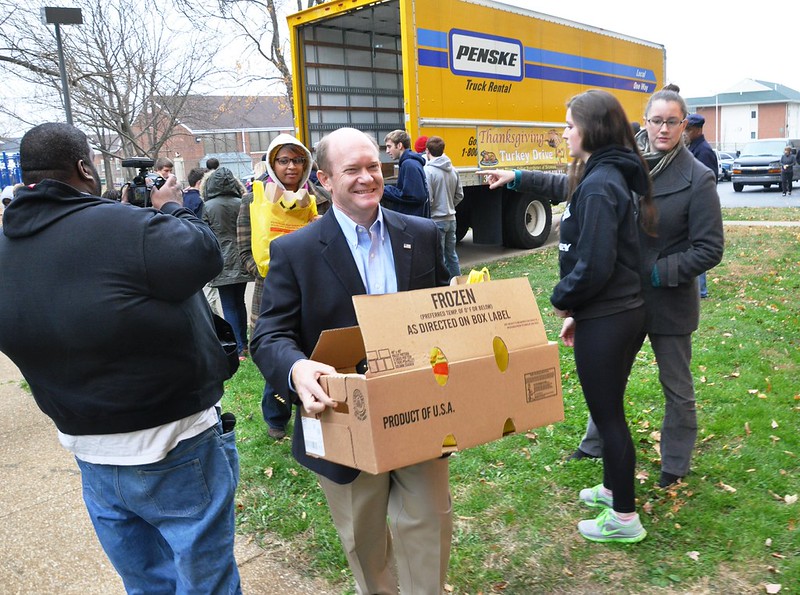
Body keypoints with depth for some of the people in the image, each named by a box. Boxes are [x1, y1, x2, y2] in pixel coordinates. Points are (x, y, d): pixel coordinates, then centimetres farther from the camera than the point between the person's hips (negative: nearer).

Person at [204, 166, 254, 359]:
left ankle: (239, 350, -1)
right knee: (240, 303, 17)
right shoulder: (241, 204, -1)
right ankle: (244, 344, 21)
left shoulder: (208, 207, -8)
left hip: (222, 262, -3)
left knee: (229, 307, 1)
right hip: (241, 261, 3)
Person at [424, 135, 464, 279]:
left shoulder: (428, 170, -16)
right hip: (451, 218, 7)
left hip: (436, 220, -7)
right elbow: (459, 195, 11)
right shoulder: (453, 170, 6)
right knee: (451, 255, 17)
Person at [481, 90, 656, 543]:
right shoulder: (607, 174, 8)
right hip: (625, 312, 10)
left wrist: (562, 300, -11)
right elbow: (566, 183, 29)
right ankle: (615, 487, 43)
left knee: (607, 413, 4)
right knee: (609, 407, 24)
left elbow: (593, 265, -26)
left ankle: (624, 518, 21)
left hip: (604, 319, -10)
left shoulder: (598, 186, -22)